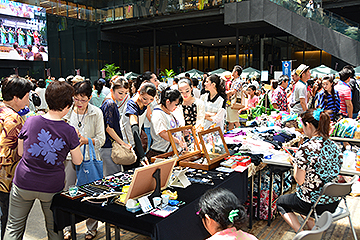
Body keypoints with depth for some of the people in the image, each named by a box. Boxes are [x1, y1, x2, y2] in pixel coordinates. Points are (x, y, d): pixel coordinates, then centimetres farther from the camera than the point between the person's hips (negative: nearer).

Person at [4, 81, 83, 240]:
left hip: (23, 184, 2)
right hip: (52, 188, -1)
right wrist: (76, 141, 13)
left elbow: (20, 152, 4)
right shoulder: (69, 131, -14)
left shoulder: (30, 122, -9)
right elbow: (78, 161, -1)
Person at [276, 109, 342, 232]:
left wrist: (295, 164, -1)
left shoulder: (305, 149, -23)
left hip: (313, 204, -7)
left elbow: (300, 180, -18)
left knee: (281, 201, 21)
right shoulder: (335, 147, -2)